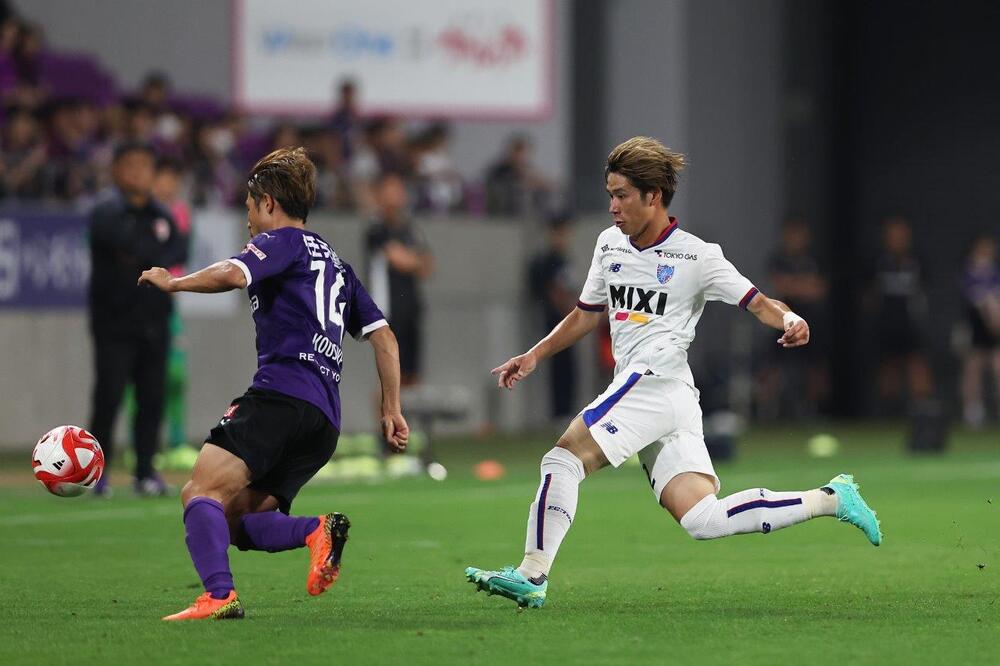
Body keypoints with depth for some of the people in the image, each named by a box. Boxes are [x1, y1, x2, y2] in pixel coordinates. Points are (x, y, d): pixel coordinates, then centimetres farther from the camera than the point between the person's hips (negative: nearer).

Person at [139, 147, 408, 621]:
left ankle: (219, 595, -37)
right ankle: (318, 531, -14)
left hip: (281, 395, -8)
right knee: (229, 519, 8)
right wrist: (391, 410, 28)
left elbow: (231, 274, -15)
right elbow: (383, 337, 28)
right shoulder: (334, 263, 31)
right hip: (325, 419, 8)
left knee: (202, 489, -18)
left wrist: (171, 282, 0)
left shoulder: (283, 241, 6)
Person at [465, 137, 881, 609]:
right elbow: (587, 314, 29)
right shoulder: (610, 243, 18)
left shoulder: (697, 256, -2)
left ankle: (531, 576, -20)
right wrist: (534, 356, 22)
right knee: (702, 519, -3)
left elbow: (758, 302, -2)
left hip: (655, 379, -7)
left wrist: (790, 320, -24)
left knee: (564, 458, -17)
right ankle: (830, 499, 6)